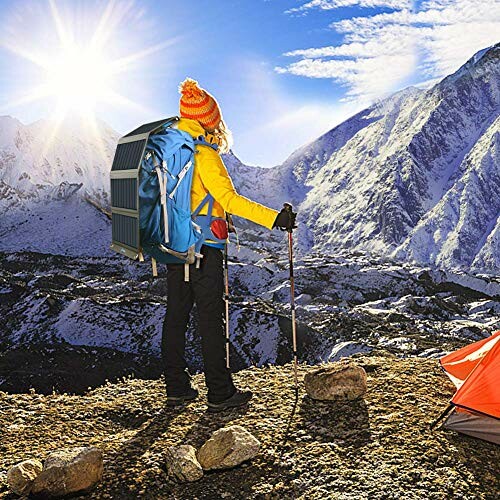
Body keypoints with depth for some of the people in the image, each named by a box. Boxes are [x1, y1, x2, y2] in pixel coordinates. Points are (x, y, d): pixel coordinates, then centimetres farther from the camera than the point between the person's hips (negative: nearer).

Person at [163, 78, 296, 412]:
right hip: (202, 247, -8)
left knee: (176, 315, 12)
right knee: (212, 318, 0)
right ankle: (220, 393, 9)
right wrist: (275, 218, -24)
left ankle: (176, 388, 21)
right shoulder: (203, 153, -15)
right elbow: (229, 199, -23)